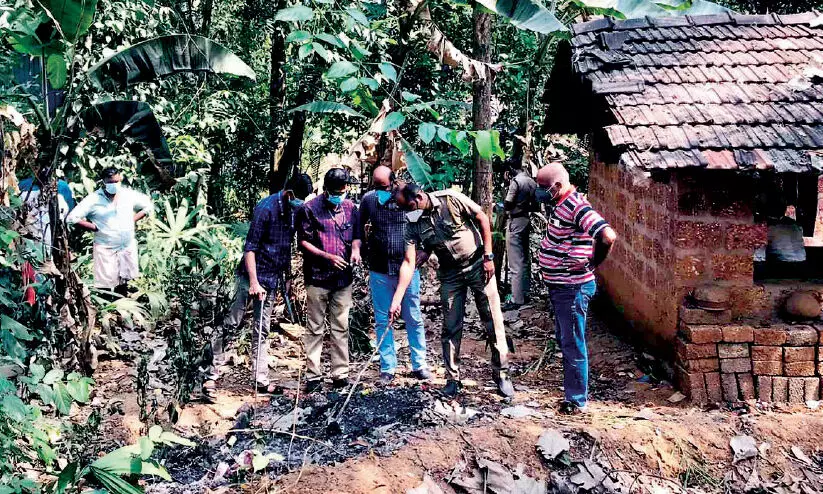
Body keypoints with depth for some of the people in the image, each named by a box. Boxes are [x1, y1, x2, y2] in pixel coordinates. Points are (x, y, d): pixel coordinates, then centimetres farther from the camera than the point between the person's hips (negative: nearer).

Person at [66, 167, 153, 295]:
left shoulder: (129, 194, -2)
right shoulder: (93, 199, -12)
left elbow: (148, 206, 12)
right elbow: (72, 218, -14)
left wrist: (132, 220, 0)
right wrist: (95, 228, -14)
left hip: (128, 247, 4)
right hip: (105, 249, -4)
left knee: (124, 283, 16)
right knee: (105, 286, -1)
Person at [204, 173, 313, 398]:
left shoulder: (294, 210, 6)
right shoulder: (266, 208, -16)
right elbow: (250, 247, -17)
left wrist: (285, 277, 19)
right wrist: (254, 282, -23)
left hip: (273, 278, 7)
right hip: (251, 276, -7)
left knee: (262, 330, 11)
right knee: (231, 324, -4)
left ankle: (261, 379, 15)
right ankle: (212, 375, 2)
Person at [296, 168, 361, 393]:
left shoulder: (350, 207, 8)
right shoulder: (310, 209, -6)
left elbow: (356, 235, 16)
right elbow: (303, 242, -6)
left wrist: (355, 249, -6)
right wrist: (328, 257, -15)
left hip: (343, 278, 4)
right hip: (317, 278, -4)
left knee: (341, 328, 8)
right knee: (315, 328, 2)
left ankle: (340, 374, 15)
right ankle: (313, 375, 8)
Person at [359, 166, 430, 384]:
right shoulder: (368, 199, 0)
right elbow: (360, 230, 11)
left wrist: (423, 252, -7)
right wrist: (364, 254, 4)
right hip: (379, 270, 1)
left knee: (414, 318, 6)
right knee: (383, 321, 7)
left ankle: (419, 364, 18)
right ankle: (387, 368, 16)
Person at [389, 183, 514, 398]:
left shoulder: (450, 199, -18)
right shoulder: (413, 224, -8)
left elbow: (483, 219, -10)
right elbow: (409, 263, -10)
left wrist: (488, 256, -12)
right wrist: (396, 299, -16)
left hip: (479, 265, -3)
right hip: (451, 273, 3)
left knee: (493, 321, 0)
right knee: (451, 328, 5)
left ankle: (502, 375, 12)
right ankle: (452, 379, 17)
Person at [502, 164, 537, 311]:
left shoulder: (516, 181, -15)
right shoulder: (532, 182, 8)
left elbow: (507, 204, -17)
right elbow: (535, 205, 13)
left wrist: (502, 205, 3)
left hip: (516, 222, -8)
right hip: (527, 221, 8)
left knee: (516, 264, -8)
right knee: (525, 260, 16)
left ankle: (516, 300, -8)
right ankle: (525, 294, 22)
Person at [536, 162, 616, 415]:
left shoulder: (576, 206, -22)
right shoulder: (558, 204, 7)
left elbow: (608, 236, -32)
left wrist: (594, 261, -16)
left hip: (572, 288, -10)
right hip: (559, 286, 10)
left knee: (572, 344, -1)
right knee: (564, 340, 20)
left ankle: (577, 401, 9)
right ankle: (573, 388, 34)